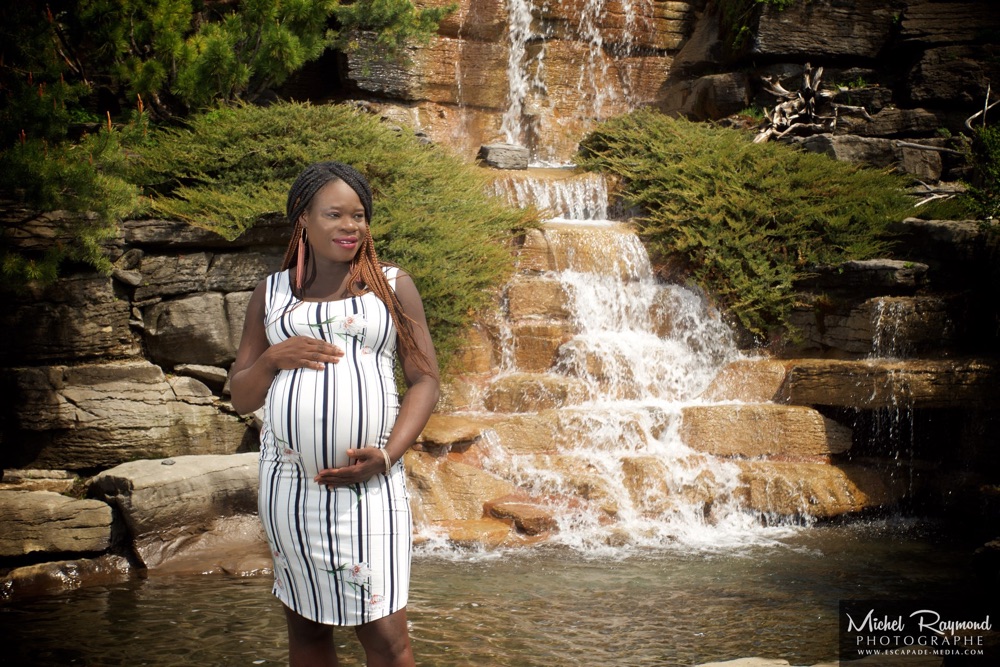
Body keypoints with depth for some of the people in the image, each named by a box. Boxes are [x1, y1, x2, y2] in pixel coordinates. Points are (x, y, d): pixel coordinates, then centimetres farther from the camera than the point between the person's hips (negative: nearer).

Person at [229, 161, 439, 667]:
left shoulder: (392, 286, 8)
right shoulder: (271, 293, 13)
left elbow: (424, 380, 3)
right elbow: (240, 397, 15)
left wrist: (387, 455, -12)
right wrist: (274, 358, -7)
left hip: (368, 482, -2)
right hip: (289, 482, 3)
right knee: (306, 626, 9)